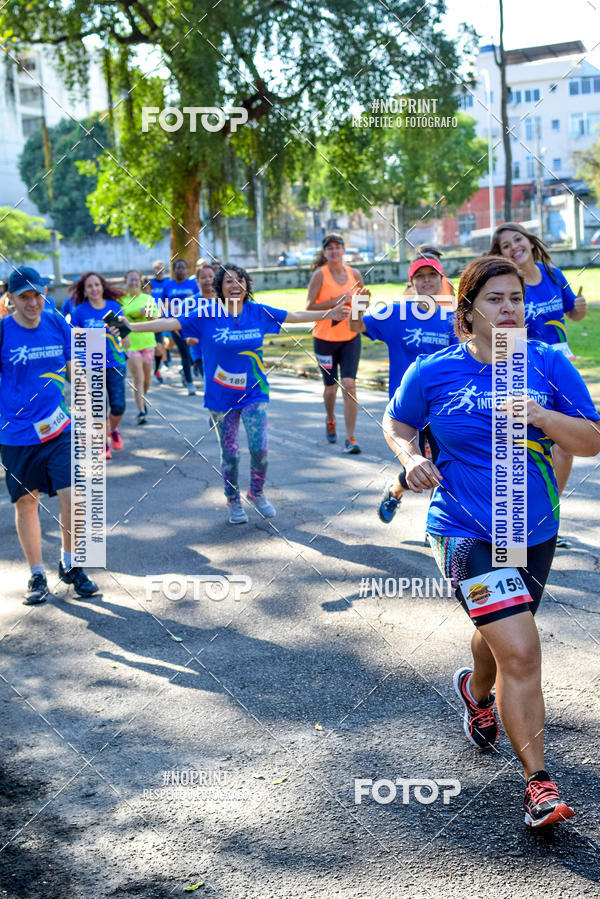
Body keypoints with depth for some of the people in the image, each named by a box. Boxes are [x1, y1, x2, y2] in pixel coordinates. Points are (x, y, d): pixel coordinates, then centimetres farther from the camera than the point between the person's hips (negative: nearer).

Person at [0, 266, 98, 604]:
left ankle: (70, 565, 16)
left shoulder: (58, 325, 2)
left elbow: (73, 372, 14)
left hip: (59, 430, 2)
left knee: (73, 496, -7)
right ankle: (37, 576, 24)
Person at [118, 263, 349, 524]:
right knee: (229, 453, 6)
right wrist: (131, 326, -18)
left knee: (259, 448, -8)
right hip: (221, 397, -1)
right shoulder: (206, 315, -8)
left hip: (254, 393, 1)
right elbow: (171, 323, -11)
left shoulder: (259, 312, -1)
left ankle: (257, 493, 20)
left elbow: (295, 316, 9)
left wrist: (330, 314, 12)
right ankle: (233, 502, 28)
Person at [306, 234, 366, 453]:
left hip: (350, 338, 2)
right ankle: (330, 421, 43)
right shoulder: (319, 274, -7)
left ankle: (350, 438, -8)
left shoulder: (354, 274, 4)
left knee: (349, 384, -11)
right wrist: (337, 301, -21)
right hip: (325, 338, -2)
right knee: (330, 386, 11)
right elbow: (309, 306, -14)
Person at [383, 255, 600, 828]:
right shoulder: (433, 372, -6)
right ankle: (538, 782, -3)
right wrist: (410, 456, -10)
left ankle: (477, 691, 59)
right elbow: (396, 422, 11)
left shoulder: (548, 363, -3)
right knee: (521, 653, -16)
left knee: (500, 634, 24)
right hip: (465, 532, -4)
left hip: (534, 531, 4)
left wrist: (541, 417, -21)